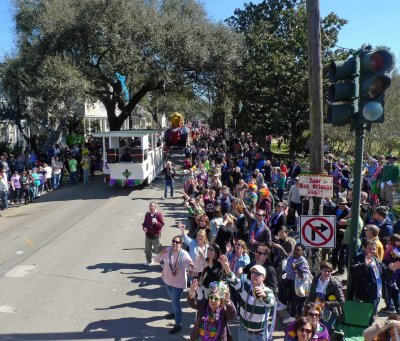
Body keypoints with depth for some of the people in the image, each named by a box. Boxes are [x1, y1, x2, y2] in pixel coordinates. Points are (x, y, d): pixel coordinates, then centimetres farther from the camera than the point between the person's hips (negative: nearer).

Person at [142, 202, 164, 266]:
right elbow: (144, 223, 16)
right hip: (148, 235, 5)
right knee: (147, 250, 16)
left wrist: (156, 223, -30)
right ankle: (149, 261, 37)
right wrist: (144, 227, -5)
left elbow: (162, 224, -12)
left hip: (156, 236, -5)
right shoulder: (147, 214, 5)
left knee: (158, 250, 2)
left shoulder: (159, 214, -10)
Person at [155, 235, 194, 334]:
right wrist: (161, 254, -28)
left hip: (178, 282, -5)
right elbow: (157, 260, -7)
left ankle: (178, 325, 12)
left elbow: (191, 264, -13)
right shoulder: (167, 250, -14)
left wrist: (191, 265, -37)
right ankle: (174, 313, 53)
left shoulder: (184, 254, -22)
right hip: (168, 280, 5)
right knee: (172, 299, 27)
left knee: (175, 302, -1)